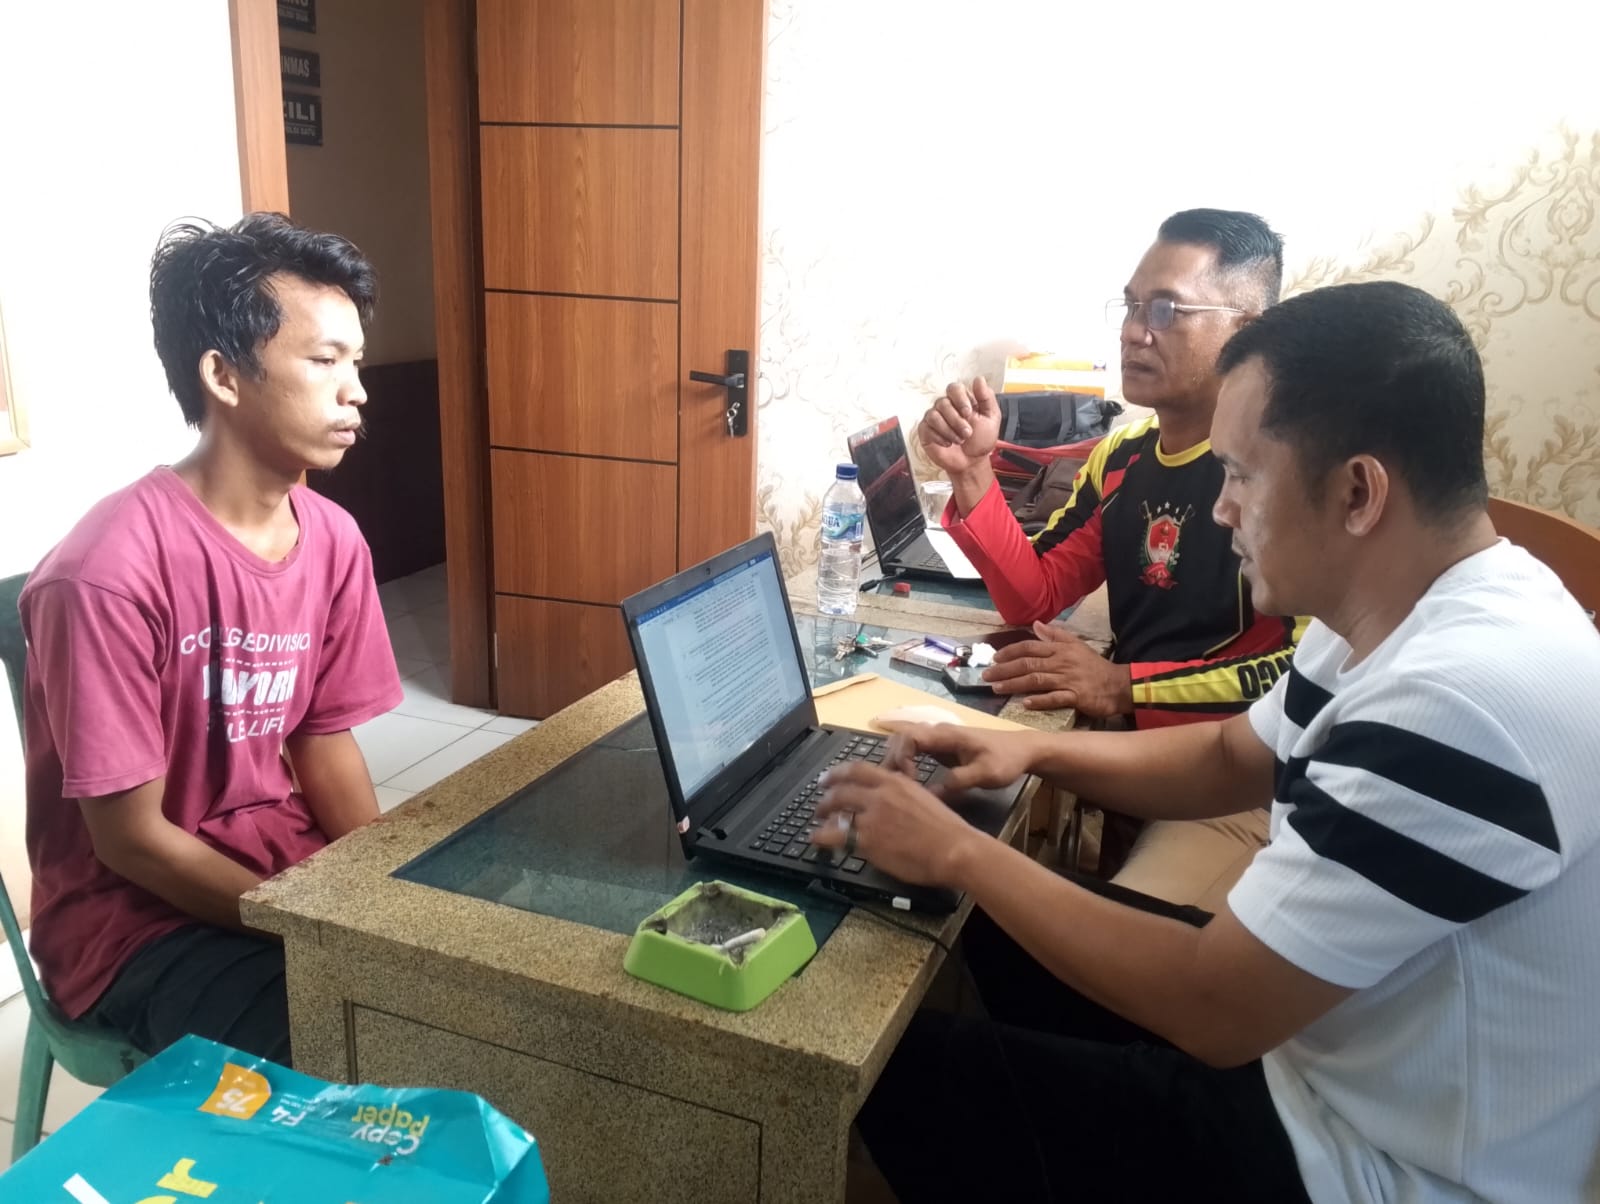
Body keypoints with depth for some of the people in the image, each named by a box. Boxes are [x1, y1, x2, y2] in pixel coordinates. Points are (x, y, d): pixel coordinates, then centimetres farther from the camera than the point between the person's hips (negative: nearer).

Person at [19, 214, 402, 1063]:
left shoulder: (333, 540, -4)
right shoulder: (109, 573, -24)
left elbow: (324, 742, 4)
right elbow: (130, 838, -18)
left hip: (289, 866, 6)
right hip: (139, 917, -6)